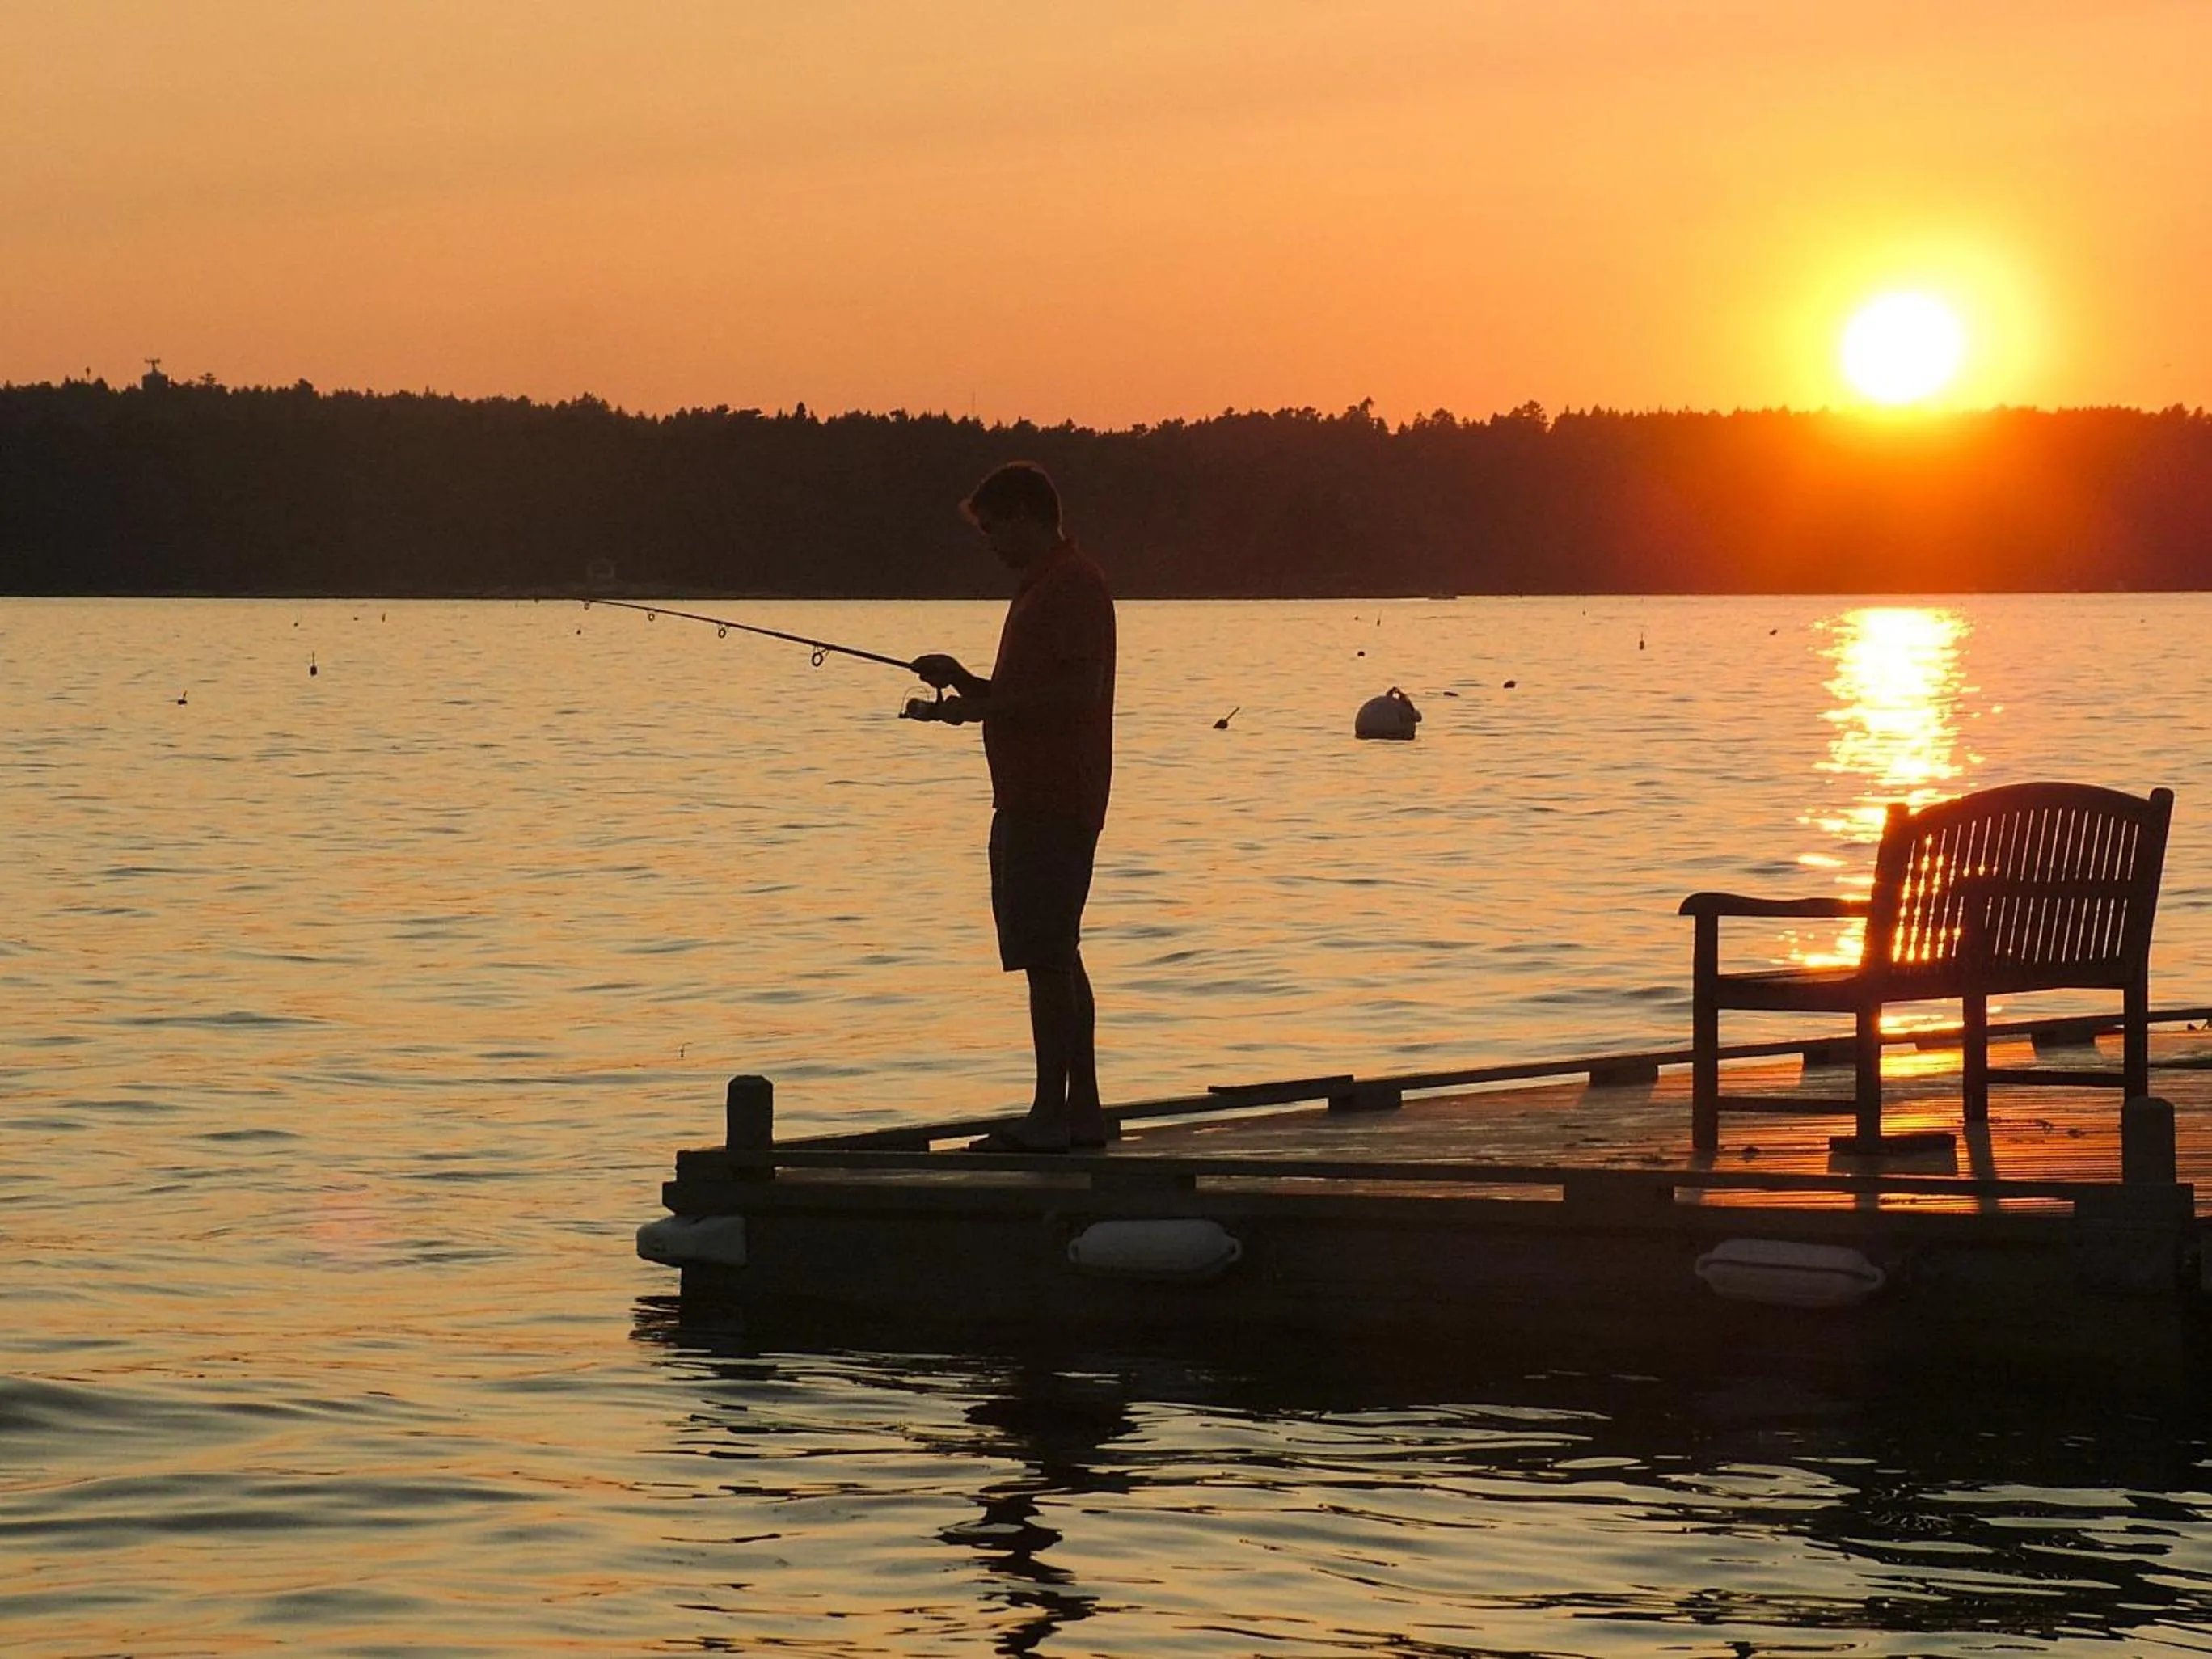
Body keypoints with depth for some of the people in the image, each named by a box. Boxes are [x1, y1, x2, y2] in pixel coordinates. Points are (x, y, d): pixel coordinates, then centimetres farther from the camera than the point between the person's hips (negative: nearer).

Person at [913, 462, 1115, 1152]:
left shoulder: (1074, 585, -13)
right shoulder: (1039, 586, 20)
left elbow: (1081, 690, -23)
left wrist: (983, 706, -18)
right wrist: (964, 682, 11)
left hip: (1053, 803, -11)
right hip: (1031, 801, 11)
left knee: (1046, 957, -10)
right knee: (1055, 956, 13)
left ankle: (1050, 1115, -9)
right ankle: (1081, 1110, 17)